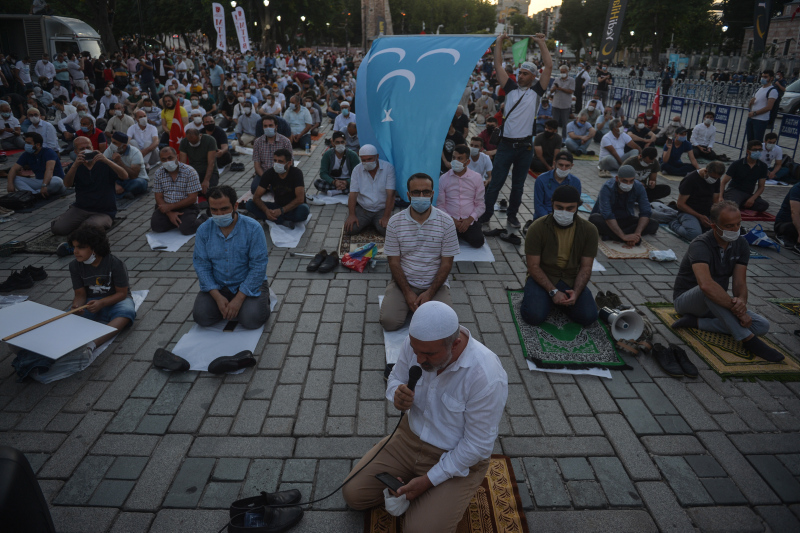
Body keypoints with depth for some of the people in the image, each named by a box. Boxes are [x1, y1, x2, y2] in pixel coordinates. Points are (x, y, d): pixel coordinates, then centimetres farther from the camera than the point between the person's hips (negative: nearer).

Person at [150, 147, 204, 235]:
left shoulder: (189, 172, -10)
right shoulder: (158, 174, 2)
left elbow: (192, 199, -12)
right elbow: (159, 198, 2)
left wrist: (170, 207, -16)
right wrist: (170, 214, -16)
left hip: (186, 207, -4)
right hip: (166, 207, 4)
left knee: (186, 228, -29)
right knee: (155, 226, -21)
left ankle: (201, 220, 3)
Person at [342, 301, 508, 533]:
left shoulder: (486, 377, -33)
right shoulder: (415, 342, -17)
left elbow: (477, 445, -23)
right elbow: (396, 378, 2)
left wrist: (429, 480, -18)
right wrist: (397, 395, -23)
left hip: (458, 459, -4)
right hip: (410, 437, 5)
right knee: (353, 495, -1)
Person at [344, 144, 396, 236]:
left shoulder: (388, 167, -10)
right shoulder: (357, 169, -1)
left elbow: (390, 194, -14)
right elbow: (353, 194, -5)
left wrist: (386, 217, -21)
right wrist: (352, 215, -17)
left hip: (382, 209, -2)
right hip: (362, 208, 2)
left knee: (385, 230, -27)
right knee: (350, 229, -19)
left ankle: (375, 223, 10)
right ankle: (367, 223, 14)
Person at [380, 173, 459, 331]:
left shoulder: (446, 222, -6)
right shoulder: (395, 222, -5)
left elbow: (446, 263, -4)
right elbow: (394, 262, -2)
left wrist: (430, 293, -13)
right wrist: (407, 293, -12)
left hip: (435, 284, 0)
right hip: (403, 282, 0)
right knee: (389, 322, -20)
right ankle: (408, 303, 13)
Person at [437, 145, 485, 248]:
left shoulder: (476, 178, 2)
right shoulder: (443, 178, 1)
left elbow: (480, 205, 3)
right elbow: (440, 205, 0)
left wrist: (469, 219, -12)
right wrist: (452, 220, -13)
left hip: (469, 221, 0)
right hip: (449, 221, 0)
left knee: (478, 242, -23)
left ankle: (461, 233, 12)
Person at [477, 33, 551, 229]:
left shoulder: (536, 91, 4)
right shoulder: (511, 88, 8)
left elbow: (549, 66, -2)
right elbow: (498, 66, 5)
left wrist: (541, 43, -1)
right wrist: (499, 42, 4)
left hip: (525, 145, 0)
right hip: (506, 144, 0)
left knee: (518, 185, 11)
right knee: (496, 183, 0)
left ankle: (512, 214, 24)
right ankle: (485, 213, 8)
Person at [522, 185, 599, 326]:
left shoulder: (589, 231, -6)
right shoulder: (537, 228, -14)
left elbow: (585, 268, -4)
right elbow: (533, 266, -13)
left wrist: (576, 292, -21)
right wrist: (553, 291, -22)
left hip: (571, 281, 3)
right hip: (542, 278, -2)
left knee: (588, 317, -19)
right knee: (535, 316, -27)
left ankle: (564, 301, 12)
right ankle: (533, 296, 8)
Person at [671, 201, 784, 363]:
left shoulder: (741, 244, -3)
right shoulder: (700, 246, -26)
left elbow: (739, 282, -10)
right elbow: (706, 284, -43)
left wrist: (741, 301, -33)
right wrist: (737, 308, -37)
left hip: (718, 304, 7)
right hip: (686, 299, -7)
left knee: (762, 326, -13)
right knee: (711, 290, -40)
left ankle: (697, 322, -15)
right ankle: (747, 339, -29)